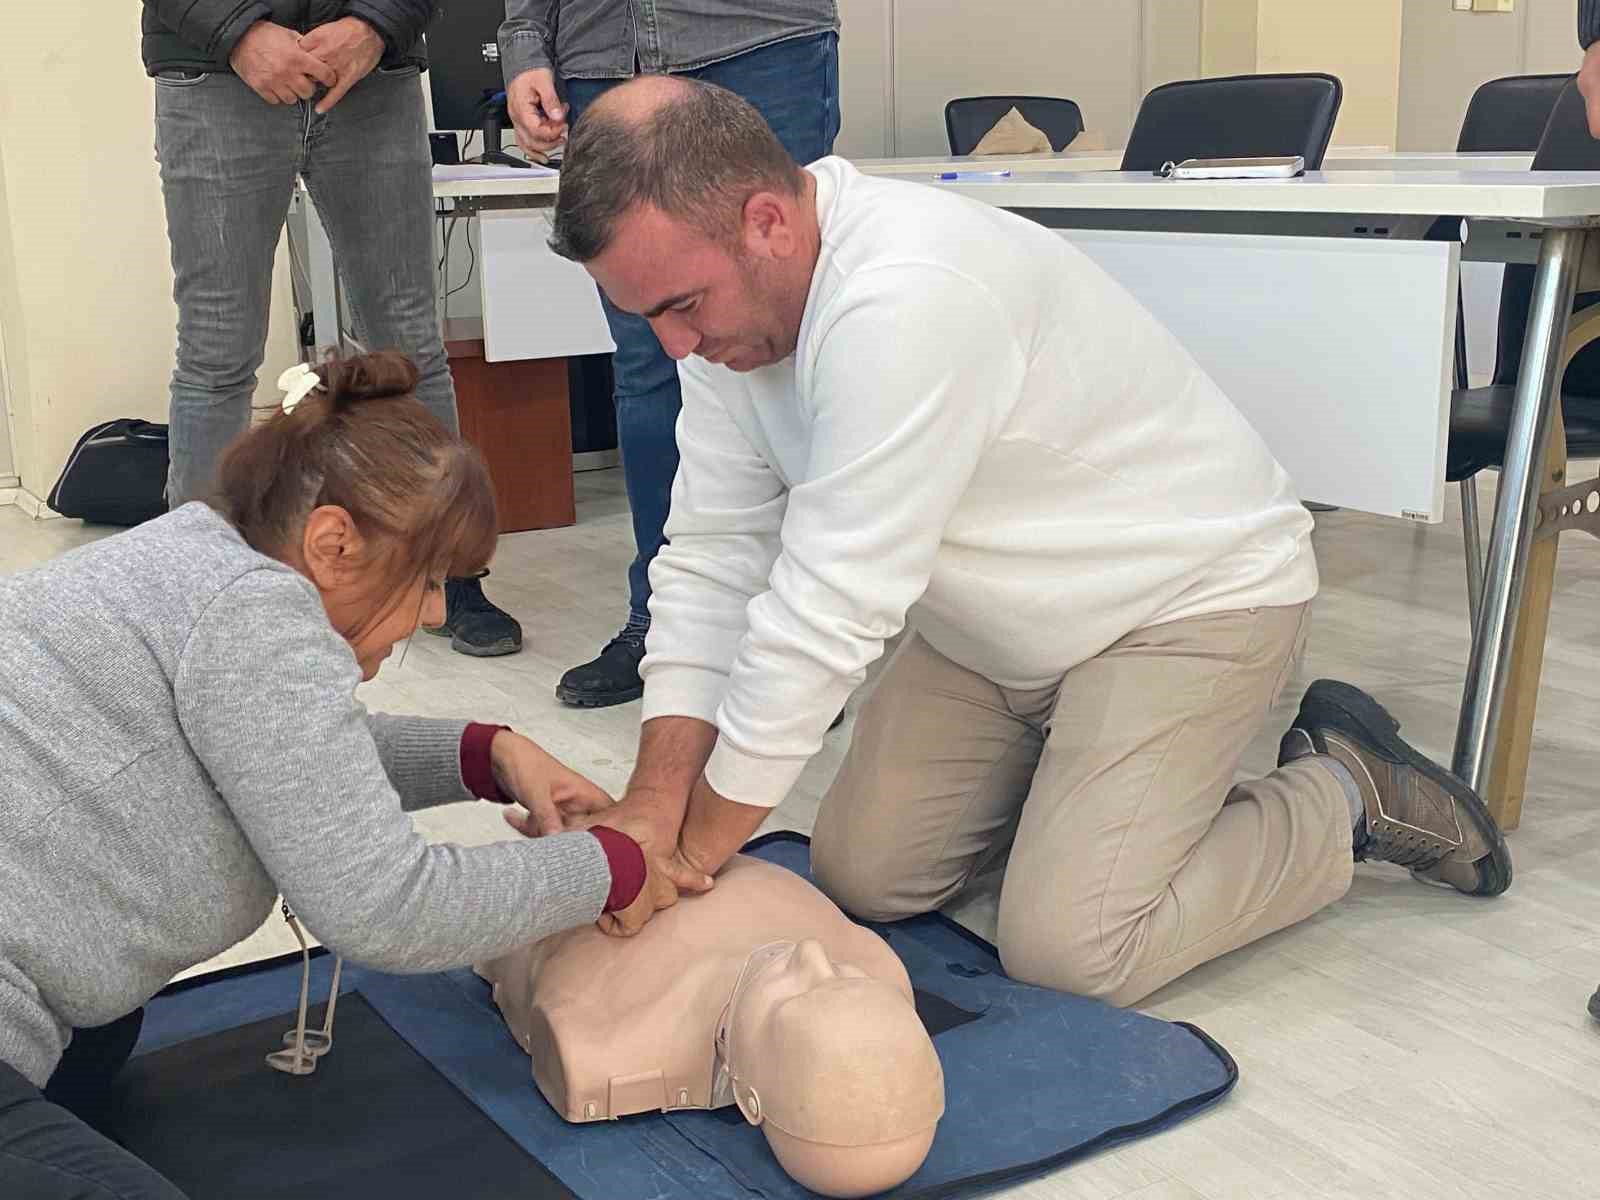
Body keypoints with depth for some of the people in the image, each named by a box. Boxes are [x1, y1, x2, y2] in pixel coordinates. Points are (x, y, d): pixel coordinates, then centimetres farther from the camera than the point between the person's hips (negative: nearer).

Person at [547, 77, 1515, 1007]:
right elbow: (715, 556, -8)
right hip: (1000, 630, 8)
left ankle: (1345, 795, 7)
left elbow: (827, 610, -33)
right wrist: (652, 811, -16)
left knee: (1067, 948, -16)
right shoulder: (729, 296, -8)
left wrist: (693, 855, -23)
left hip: (1196, 595, -8)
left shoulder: (904, 298, -36)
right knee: (860, 878, 2)